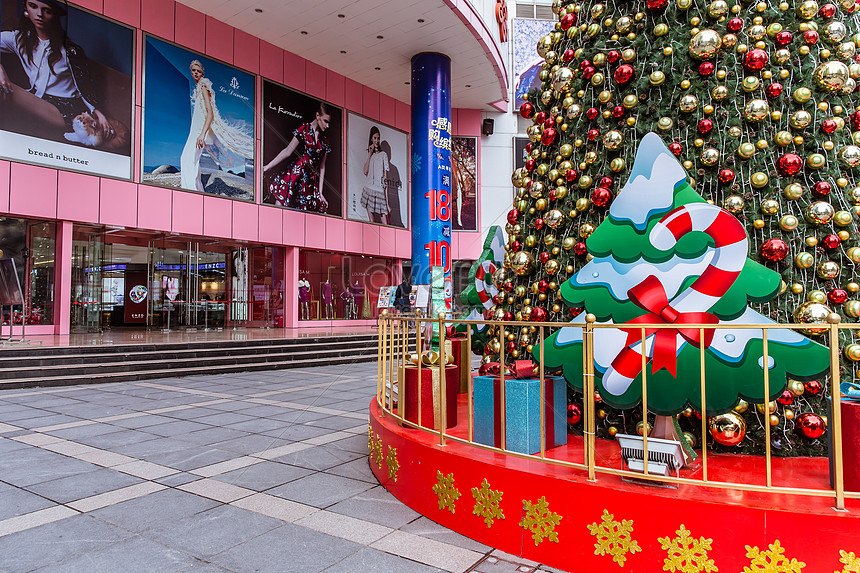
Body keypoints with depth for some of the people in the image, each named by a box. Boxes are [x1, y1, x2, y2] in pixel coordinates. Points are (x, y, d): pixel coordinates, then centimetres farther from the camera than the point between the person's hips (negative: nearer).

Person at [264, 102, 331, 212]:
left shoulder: (325, 141, 14)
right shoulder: (305, 129, 3)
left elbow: (322, 167, 14)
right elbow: (288, 151, 1)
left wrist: (320, 192, 10)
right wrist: (268, 166, -3)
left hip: (312, 180, 4)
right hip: (296, 173, -4)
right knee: (280, 205, -15)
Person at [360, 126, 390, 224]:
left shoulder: (383, 155, 5)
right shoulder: (369, 156, 17)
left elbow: (386, 179, 0)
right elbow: (365, 172, -1)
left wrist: (387, 203, -5)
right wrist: (370, 154, 1)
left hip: (380, 191, -3)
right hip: (369, 189, 3)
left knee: (385, 225, -9)